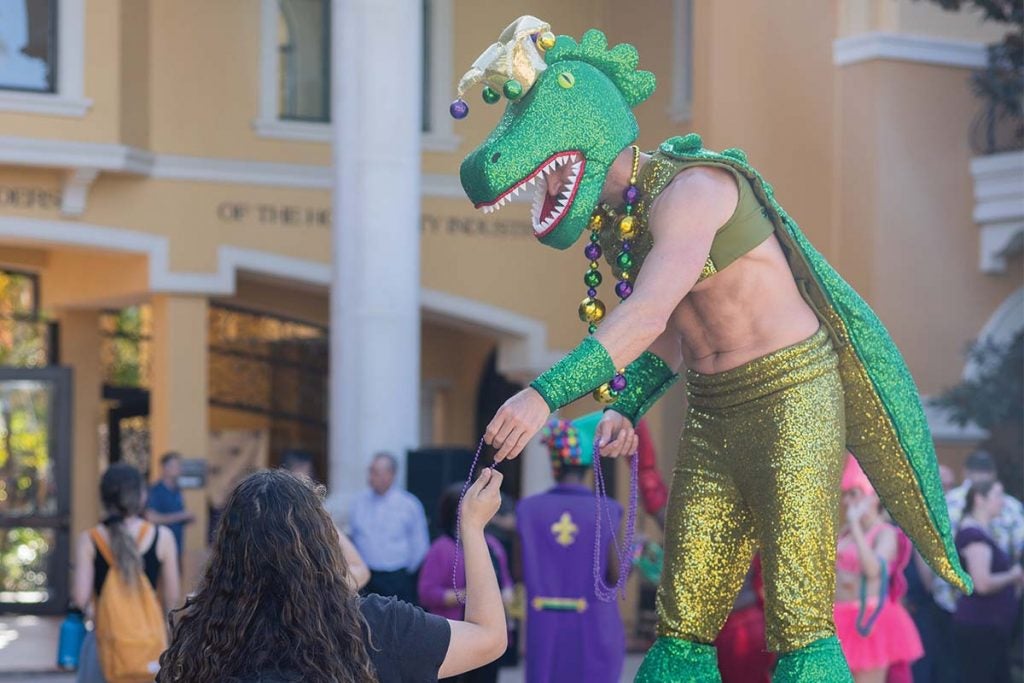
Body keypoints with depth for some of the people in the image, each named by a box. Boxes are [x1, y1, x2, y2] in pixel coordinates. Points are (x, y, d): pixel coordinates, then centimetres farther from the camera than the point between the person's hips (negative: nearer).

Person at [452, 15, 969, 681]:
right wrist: (626, 408, 5)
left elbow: (647, 317, -31)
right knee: (684, 625, 4)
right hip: (712, 413, 8)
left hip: (792, 395, -8)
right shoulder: (611, 217, 10)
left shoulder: (691, 188, -17)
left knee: (799, 624, -11)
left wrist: (547, 394, -37)